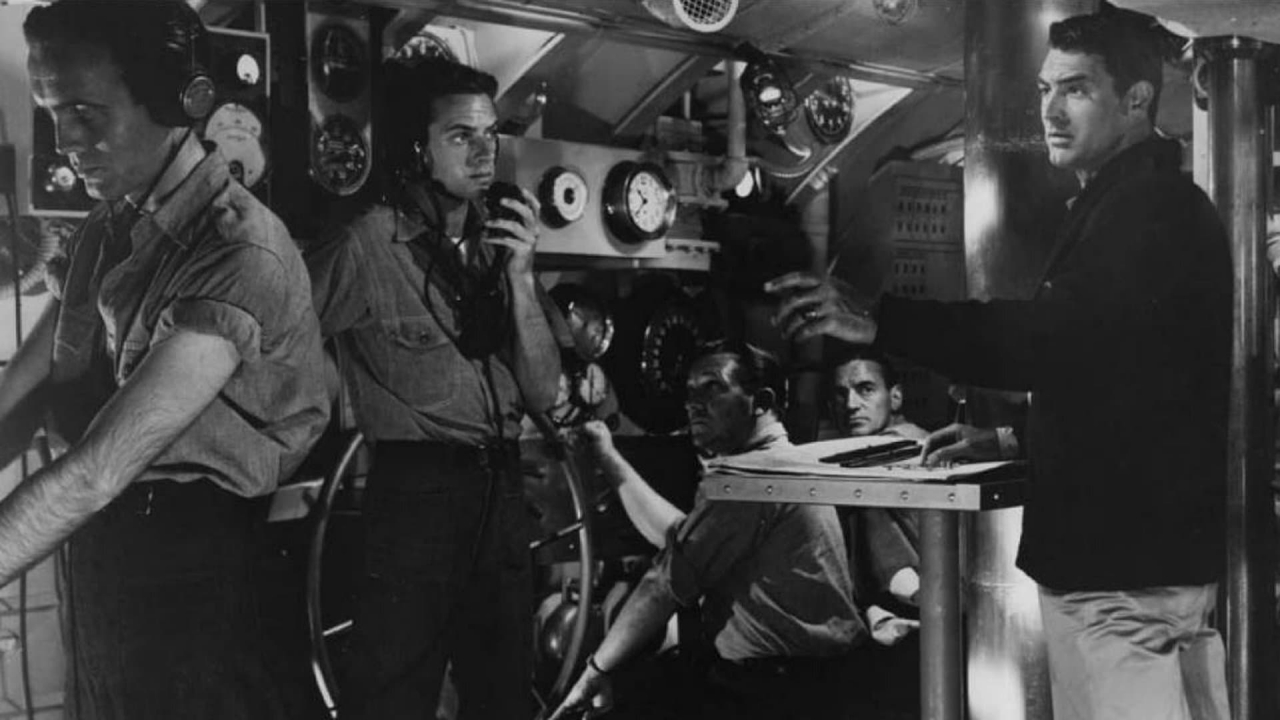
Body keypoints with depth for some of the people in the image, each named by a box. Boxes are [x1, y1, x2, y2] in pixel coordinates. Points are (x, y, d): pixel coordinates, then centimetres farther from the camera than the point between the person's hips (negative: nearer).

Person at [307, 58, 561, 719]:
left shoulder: (497, 243, 9)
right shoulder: (370, 244, -11)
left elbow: (542, 394, 1)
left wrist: (520, 275, -9)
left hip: (503, 493, 7)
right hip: (414, 496, -6)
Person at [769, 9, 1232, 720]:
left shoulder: (1157, 209, -14)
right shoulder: (1120, 204, 20)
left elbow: (1052, 335, -28)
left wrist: (877, 320, -30)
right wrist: (1008, 431, 13)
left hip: (1130, 559, -10)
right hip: (1104, 543, 10)